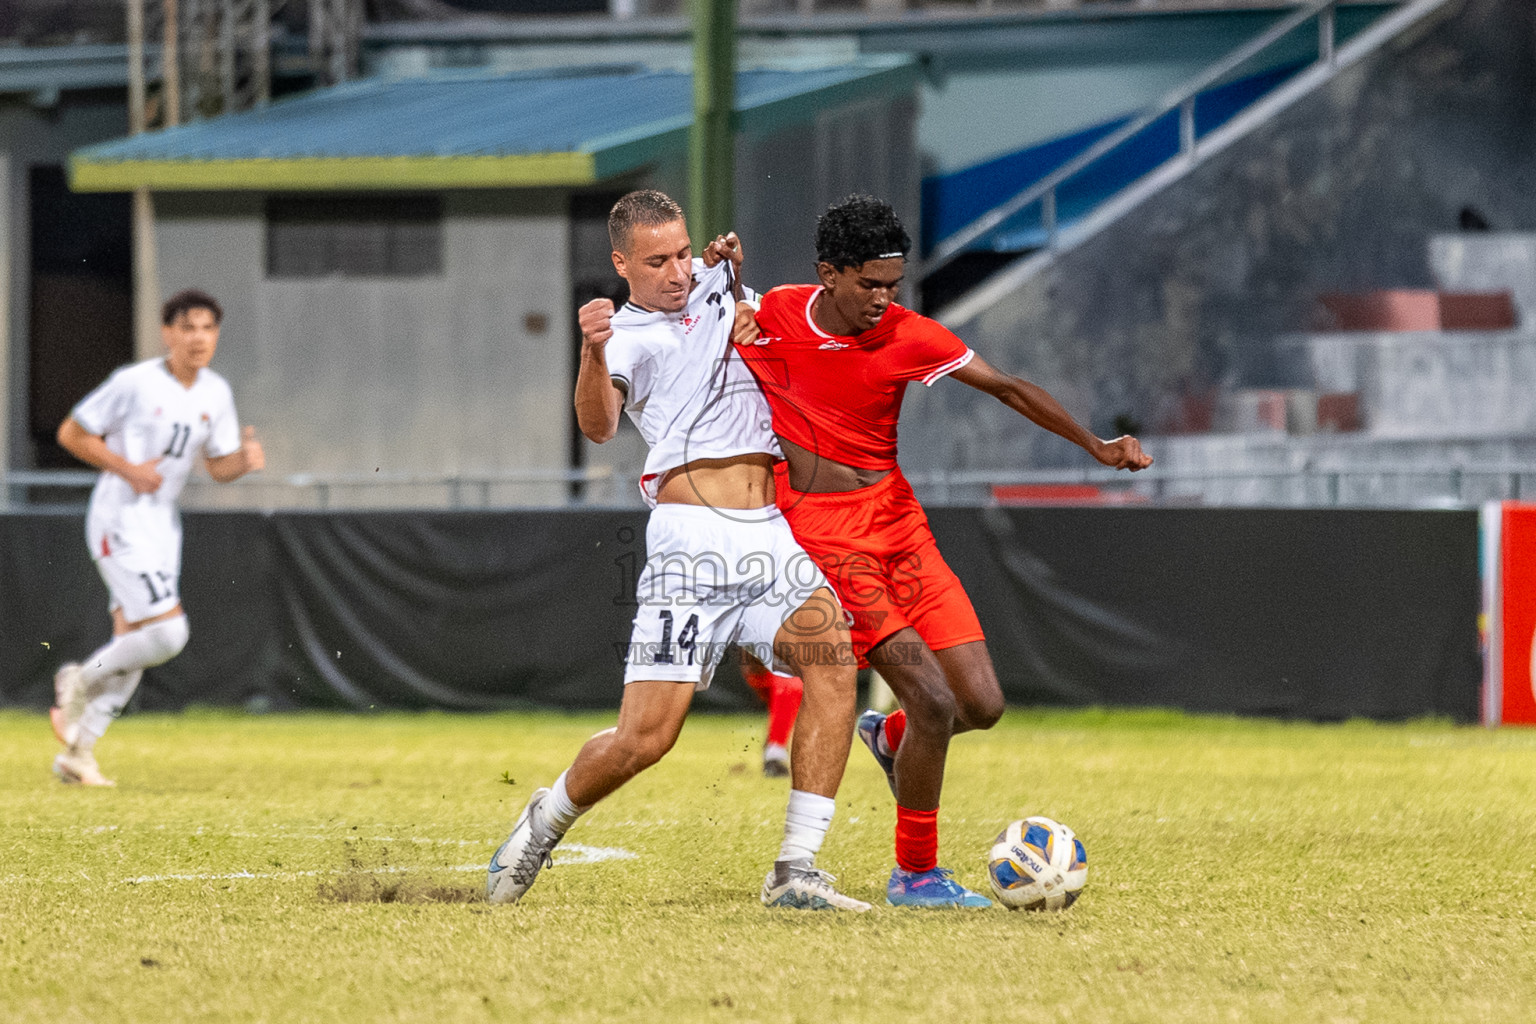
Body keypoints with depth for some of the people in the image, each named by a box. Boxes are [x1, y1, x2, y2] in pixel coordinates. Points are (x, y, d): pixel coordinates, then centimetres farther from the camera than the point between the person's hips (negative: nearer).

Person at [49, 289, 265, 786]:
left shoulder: (216, 393, 5)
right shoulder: (135, 383, -14)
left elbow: (218, 466, 12)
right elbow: (71, 433, -8)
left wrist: (244, 459, -11)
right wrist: (128, 469, -18)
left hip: (163, 522, 8)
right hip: (119, 520, -8)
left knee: (133, 642, 8)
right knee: (167, 632, -18)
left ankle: (78, 752, 16)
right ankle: (81, 680, 6)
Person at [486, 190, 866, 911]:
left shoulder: (711, 284, 19)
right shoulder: (626, 333, 0)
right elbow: (597, 425, -17)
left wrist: (732, 259, 18)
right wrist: (593, 354, -38)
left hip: (771, 533, 5)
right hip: (692, 535, -5)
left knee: (831, 655, -23)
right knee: (644, 738, -11)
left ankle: (795, 873, -22)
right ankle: (544, 821, 21)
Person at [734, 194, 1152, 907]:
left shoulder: (907, 337, -3)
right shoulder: (774, 318, -5)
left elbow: (1006, 388, 2)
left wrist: (1095, 445, -6)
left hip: (898, 521, 4)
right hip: (823, 532, -4)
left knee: (982, 704, -3)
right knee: (935, 704, -17)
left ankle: (890, 737, 32)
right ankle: (914, 874, 0)